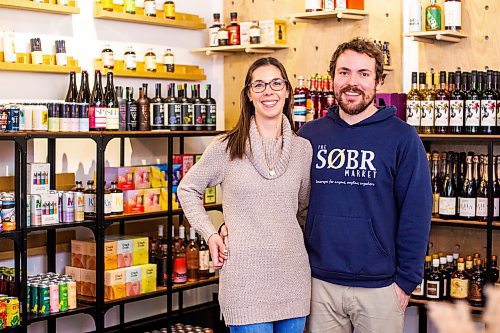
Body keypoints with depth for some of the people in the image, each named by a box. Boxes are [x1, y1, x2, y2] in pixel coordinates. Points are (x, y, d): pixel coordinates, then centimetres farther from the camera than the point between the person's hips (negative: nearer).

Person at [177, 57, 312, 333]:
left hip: (293, 276, 4)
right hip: (245, 276, -3)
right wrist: (210, 234, 0)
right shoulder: (226, 148, -3)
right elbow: (187, 189, 9)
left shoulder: (303, 149, 6)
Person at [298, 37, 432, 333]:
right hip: (320, 284, 3)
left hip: (380, 286, -2)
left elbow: (416, 213, -6)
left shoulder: (402, 137, -5)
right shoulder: (310, 134, 4)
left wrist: (407, 280, -8)